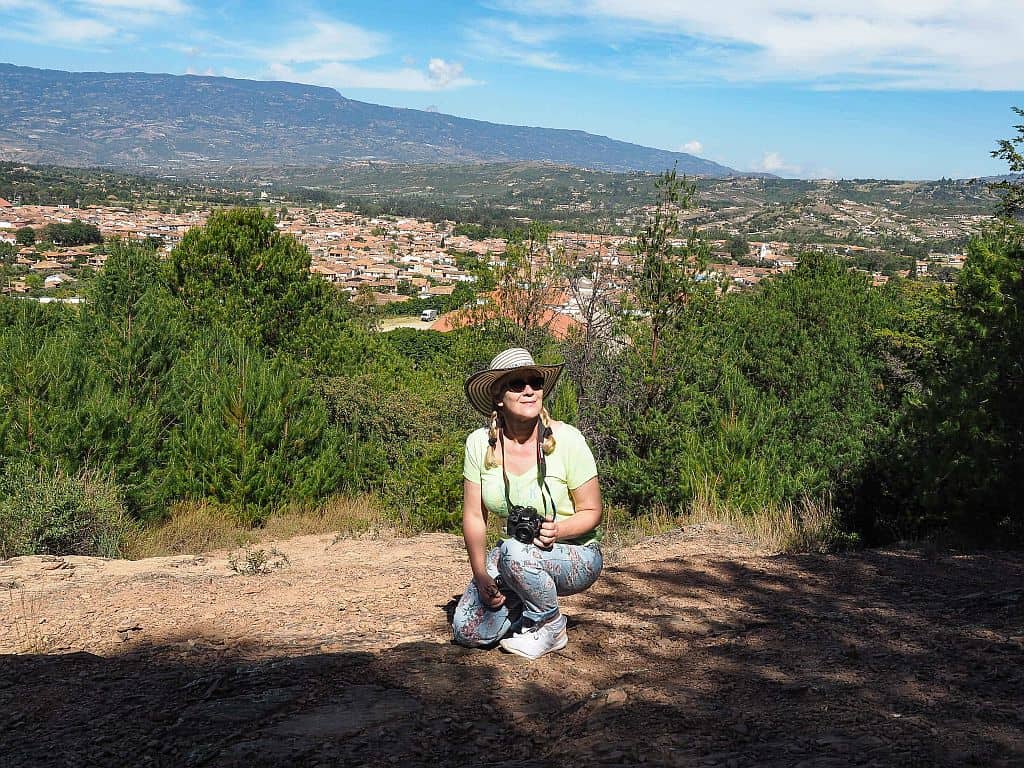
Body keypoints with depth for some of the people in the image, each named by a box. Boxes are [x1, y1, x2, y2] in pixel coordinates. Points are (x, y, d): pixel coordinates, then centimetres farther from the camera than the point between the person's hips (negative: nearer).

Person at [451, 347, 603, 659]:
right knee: (467, 631, -11)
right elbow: (474, 515, -5)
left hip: (575, 554, -4)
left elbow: (591, 512, -10)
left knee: (515, 552, -36)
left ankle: (551, 627, -7)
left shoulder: (566, 439, -18)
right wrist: (482, 577, -14)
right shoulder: (480, 443, -9)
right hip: (518, 557, 4)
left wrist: (558, 530, -30)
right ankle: (528, 609, 18)